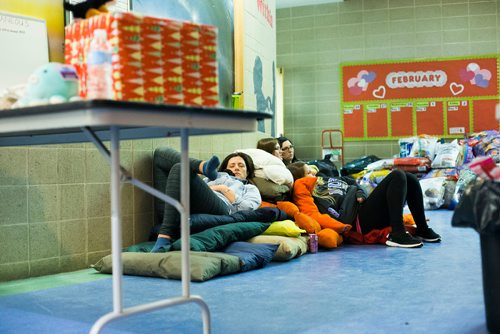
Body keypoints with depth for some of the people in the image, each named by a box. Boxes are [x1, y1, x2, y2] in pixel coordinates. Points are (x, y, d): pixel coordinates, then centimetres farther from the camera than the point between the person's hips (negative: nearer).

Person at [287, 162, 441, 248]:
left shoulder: (322, 181, 17)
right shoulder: (316, 199, -12)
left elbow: (352, 183, 24)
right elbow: (343, 220, -22)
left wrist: (360, 194, 2)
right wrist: (352, 194, -11)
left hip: (365, 208, 10)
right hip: (362, 219, -10)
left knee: (409, 179, 4)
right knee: (396, 175, -19)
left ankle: (422, 229, 9)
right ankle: (397, 235, -25)